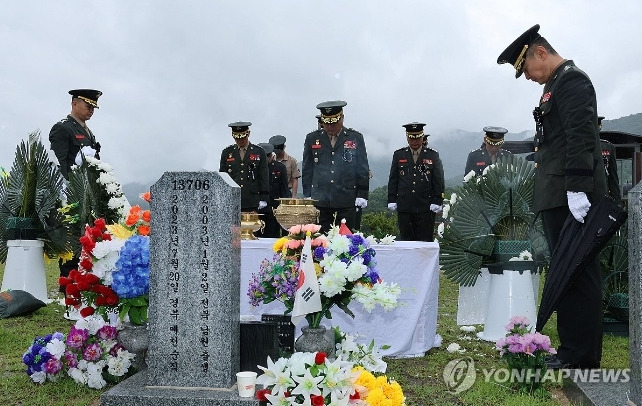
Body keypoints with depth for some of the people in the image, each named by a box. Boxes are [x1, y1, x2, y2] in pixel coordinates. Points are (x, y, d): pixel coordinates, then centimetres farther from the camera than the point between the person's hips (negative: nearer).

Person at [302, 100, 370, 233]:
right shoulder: (312, 139, 9)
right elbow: (307, 171, 13)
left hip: (347, 203, -1)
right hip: (319, 201, 1)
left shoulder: (356, 138, 6)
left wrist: (362, 194, 0)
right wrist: (307, 197, 8)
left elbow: (363, 170, 7)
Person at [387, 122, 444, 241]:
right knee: (405, 239, 5)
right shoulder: (398, 155, 9)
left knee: (425, 241, 1)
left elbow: (439, 181, 4)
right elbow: (393, 180, 11)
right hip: (404, 207, 1)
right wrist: (392, 200, 4)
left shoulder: (433, 155, 5)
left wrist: (437, 202, -4)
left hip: (426, 207, -1)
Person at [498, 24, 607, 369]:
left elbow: (581, 136, -18)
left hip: (570, 198, -10)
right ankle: (573, 349, 19)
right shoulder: (557, 85, 22)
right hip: (558, 199, 10)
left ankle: (581, 357, 0)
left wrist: (577, 188, -24)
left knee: (577, 275, -6)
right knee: (568, 275, 12)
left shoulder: (572, 79, -6)